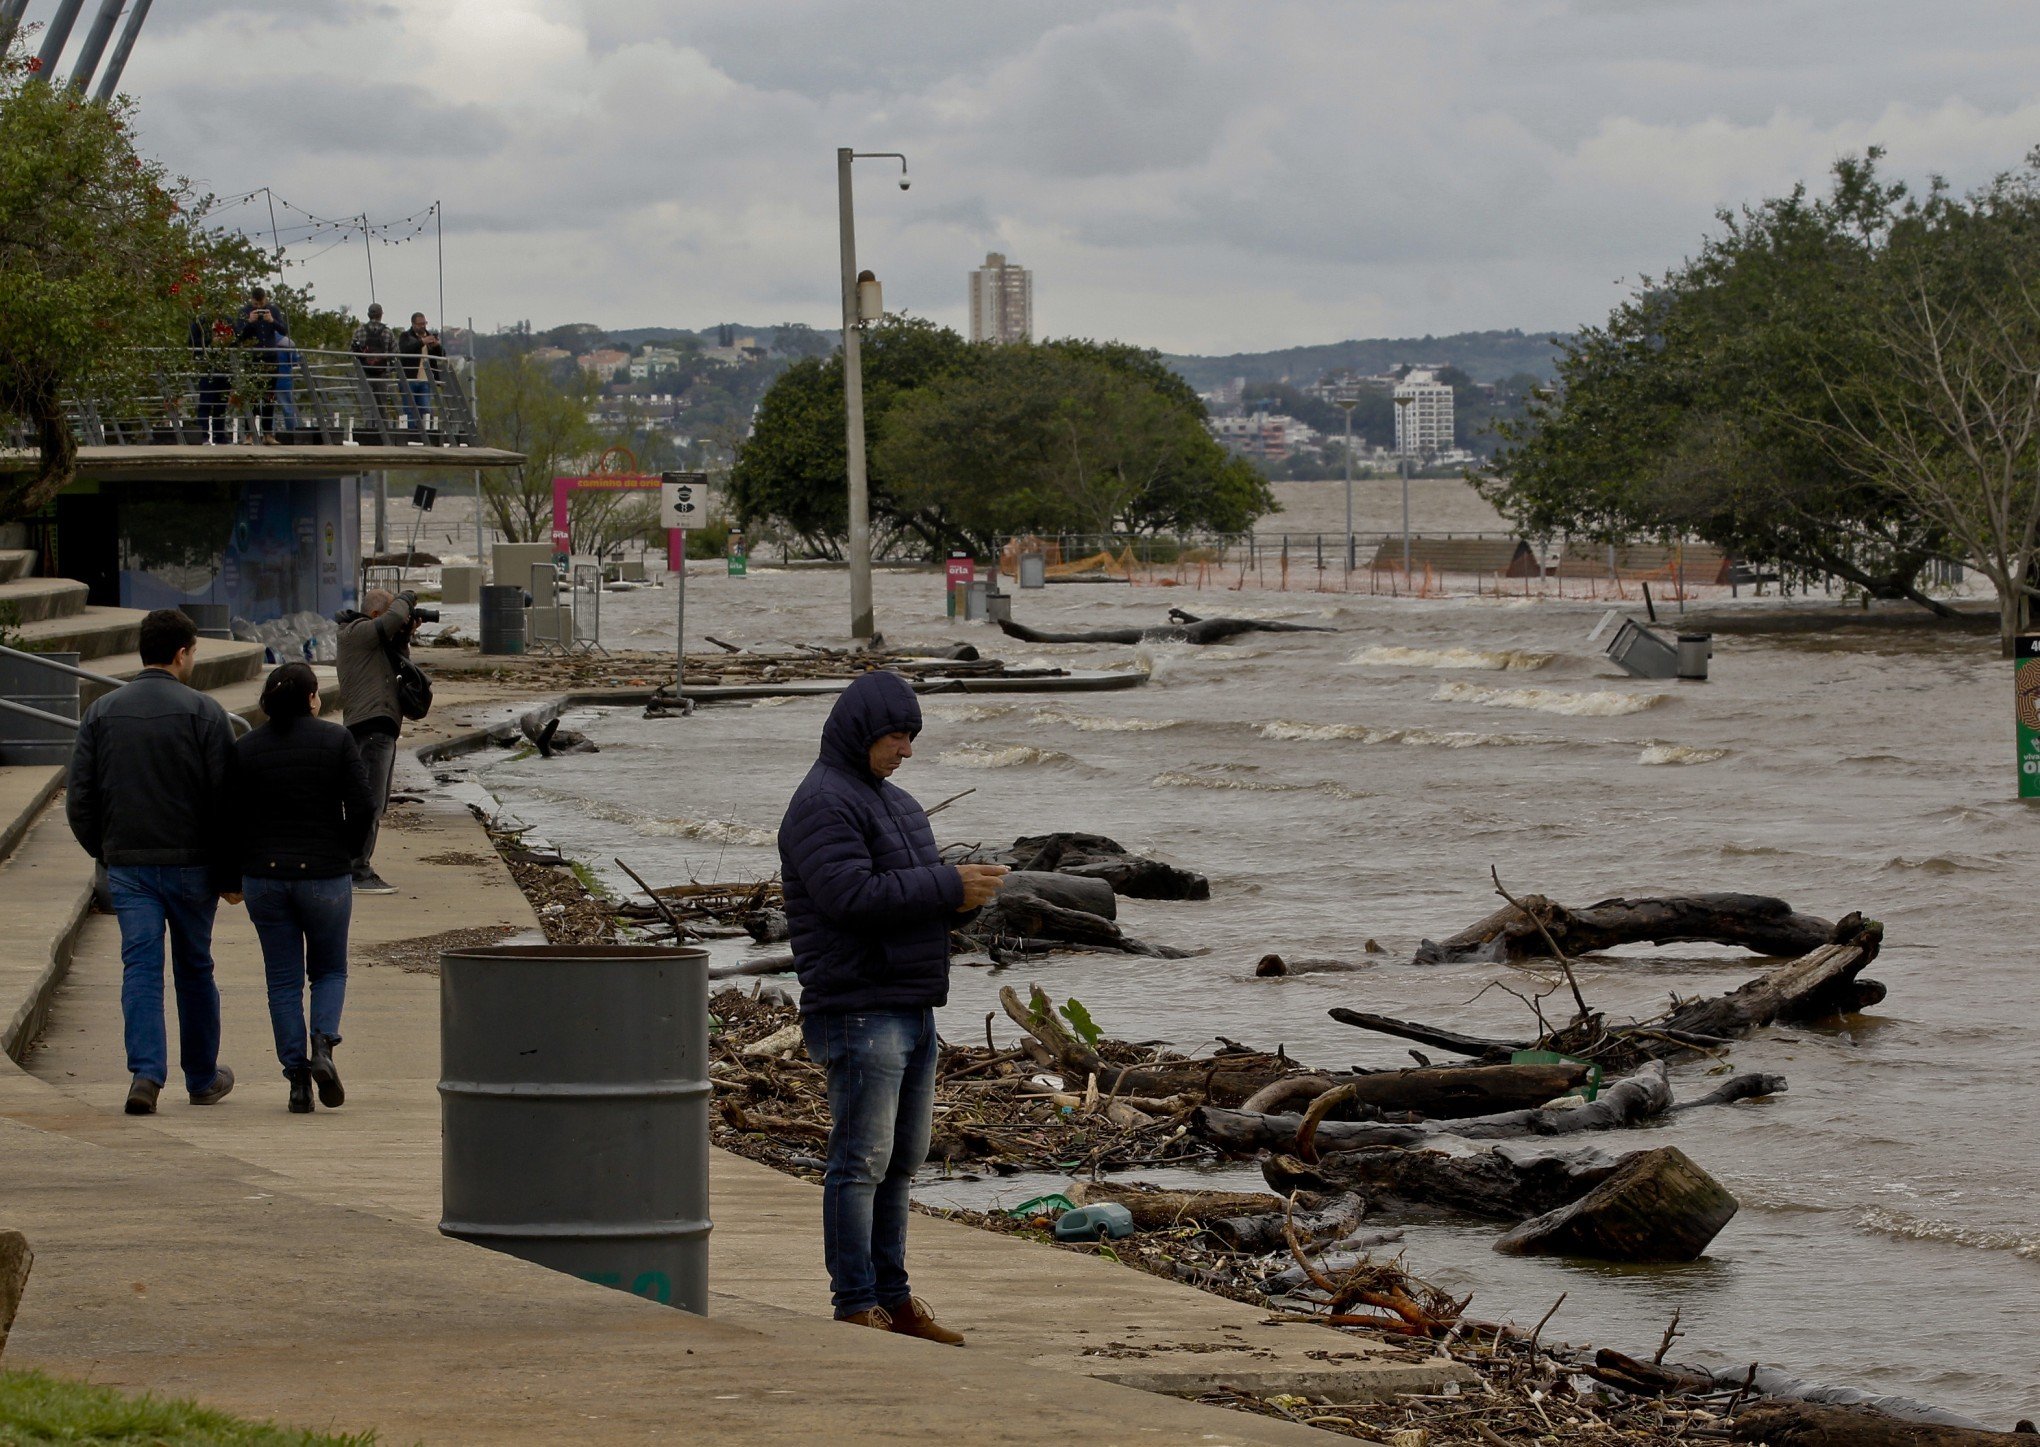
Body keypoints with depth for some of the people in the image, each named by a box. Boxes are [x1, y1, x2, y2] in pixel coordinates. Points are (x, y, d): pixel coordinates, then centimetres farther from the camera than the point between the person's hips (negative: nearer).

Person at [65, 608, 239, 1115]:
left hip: (126, 864, 2)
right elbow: (226, 800, -8)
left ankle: (146, 1072, -18)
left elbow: (79, 798, 3)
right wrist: (231, 876, -2)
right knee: (194, 968, 12)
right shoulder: (203, 712, -7)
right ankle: (203, 1078, 25)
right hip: (189, 863, -2)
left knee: (141, 969, 0)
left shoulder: (102, 712, 3)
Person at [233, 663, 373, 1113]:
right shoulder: (336, 740, -4)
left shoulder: (246, 749, 1)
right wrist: (345, 854, 6)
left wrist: (246, 866, 13)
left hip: (264, 877, 1)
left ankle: (297, 1077, 2)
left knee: (283, 978, 8)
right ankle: (323, 1046, -10)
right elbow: (362, 807, -9)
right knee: (330, 969, 15)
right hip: (325, 875, -1)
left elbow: (233, 818, 0)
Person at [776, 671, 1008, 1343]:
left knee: (900, 1162, 12)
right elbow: (851, 894, -23)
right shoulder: (823, 803, -11)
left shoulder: (893, 801, 19)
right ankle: (856, 1309, -6)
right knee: (861, 1162, -8)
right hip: (858, 1009, -10)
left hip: (913, 1007, 10)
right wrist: (948, 887, -20)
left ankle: (893, 1299, 18)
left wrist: (964, 887, 1)